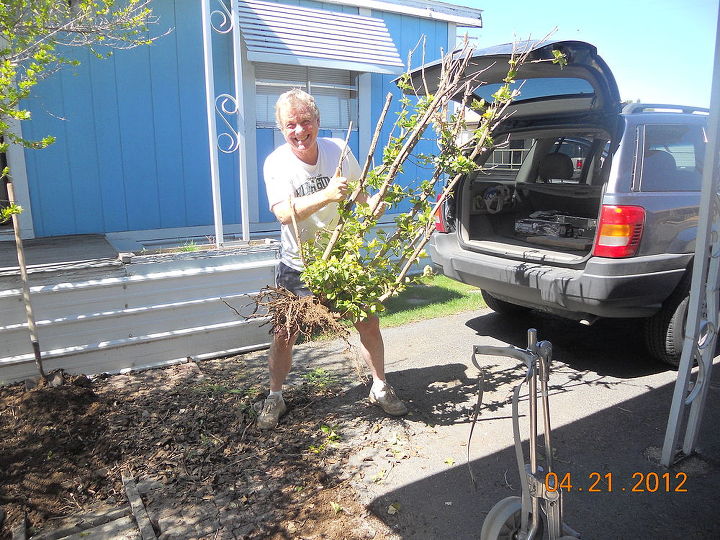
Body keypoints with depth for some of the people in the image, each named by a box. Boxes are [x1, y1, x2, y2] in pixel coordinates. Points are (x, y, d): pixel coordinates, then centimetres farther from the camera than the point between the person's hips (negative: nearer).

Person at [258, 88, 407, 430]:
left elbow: (359, 194, 10)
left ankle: (380, 388, 28)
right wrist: (327, 195, -43)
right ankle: (274, 399, 26)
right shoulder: (277, 163, -15)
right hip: (298, 265, -2)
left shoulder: (338, 150, -6)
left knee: (369, 324, 6)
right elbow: (283, 212, -31)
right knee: (283, 335, 2)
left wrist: (370, 204, -13)